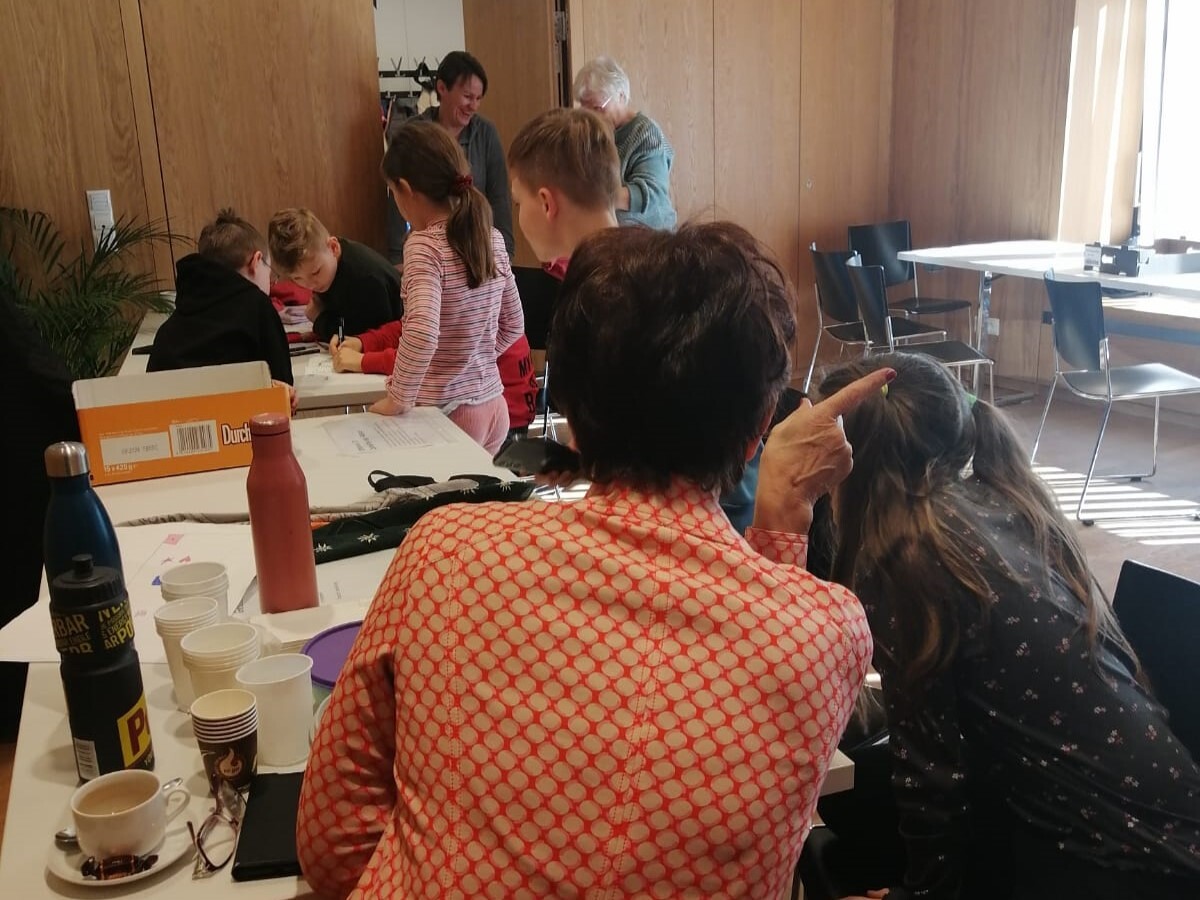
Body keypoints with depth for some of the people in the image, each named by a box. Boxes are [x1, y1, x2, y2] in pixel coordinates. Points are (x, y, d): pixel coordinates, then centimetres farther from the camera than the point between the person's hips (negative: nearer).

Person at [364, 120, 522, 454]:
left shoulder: (424, 245, -17)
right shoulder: (492, 238, 3)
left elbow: (422, 334, -29)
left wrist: (398, 399, -17)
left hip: (445, 411, -7)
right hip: (494, 406, 7)